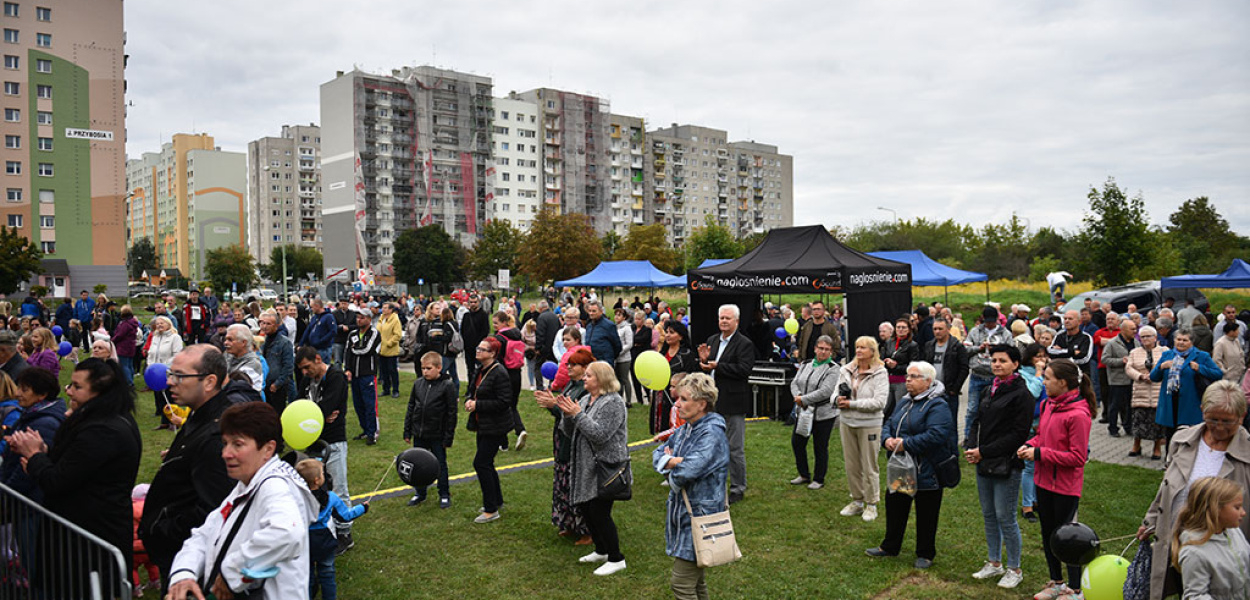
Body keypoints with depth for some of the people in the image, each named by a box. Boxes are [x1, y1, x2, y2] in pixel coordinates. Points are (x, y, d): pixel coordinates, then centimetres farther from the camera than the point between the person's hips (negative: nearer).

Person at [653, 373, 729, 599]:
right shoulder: (685, 429, 8)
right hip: (682, 511, 9)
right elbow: (657, 454, 9)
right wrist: (676, 461, -12)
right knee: (695, 579, 19)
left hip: (699, 513, -9)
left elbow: (687, 471, -29)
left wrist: (669, 462, -7)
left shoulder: (712, 434, -19)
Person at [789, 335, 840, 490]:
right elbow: (794, 383, 7)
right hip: (804, 412, 6)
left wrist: (804, 399, -17)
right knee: (797, 441, 9)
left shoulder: (833, 369, -11)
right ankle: (804, 475, 27)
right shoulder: (806, 364, 9)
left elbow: (825, 392, -20)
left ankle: (819, 479, 21)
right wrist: (798, 396, -14)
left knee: (820, 447, 4)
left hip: (824, 414, -6)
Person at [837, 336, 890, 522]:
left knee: (869, 466, 4)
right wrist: (838, 399, -14)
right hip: (847, 423, 5)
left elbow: (879, 401, -18)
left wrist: (852, 404, -17)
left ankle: (871, 504, 18)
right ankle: (857, 501, 27)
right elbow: (836, 394, 11)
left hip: (869, 424, -5)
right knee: (851, 465, 13)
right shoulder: (846, 371, 6)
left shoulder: (879, 374, -9)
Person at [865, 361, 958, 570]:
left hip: (926, 472, -8)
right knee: (895, 506, 17)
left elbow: (936, 436, -27)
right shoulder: (905, 402, 12)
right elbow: (889, 425, 15)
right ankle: (890, 546, 33)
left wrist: (905, 444, -25)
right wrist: (887, 439, -8)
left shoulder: (937, 406, -16)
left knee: (926, 514, 7)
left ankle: (925, 554, 23)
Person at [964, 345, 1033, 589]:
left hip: (1006, 465, -7)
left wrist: (984, 451, -17)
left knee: (1005, 517, -1)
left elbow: (1018, 434, -16)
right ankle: (994, 563, 29)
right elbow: (978, 422, 15)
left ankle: (1014, 569, 15)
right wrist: (971, 447, -4)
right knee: (988, 514, 15)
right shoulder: (991, 391, 12)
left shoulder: (1021, 394, -11)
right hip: (984, 464, 8)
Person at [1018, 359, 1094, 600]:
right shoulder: (1048, 404, 2)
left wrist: (1040, 453, -21)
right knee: (1047, 532, 20)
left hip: (1066, 487, -8)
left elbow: (1078, 457, -21)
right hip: (1044, 480, 8)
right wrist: (1029, 445, -3)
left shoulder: (1078, 414, -22)